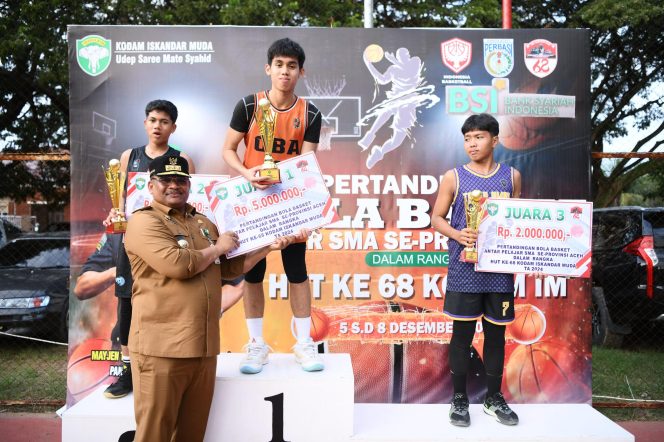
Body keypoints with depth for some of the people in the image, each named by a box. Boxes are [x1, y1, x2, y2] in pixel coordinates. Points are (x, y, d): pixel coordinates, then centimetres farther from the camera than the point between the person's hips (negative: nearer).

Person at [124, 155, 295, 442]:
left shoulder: (203, 223, 19)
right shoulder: (143, 221, -5)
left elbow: (230, 267, 23)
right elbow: (177, 265, -20)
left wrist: (268, 246, 14)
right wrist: (218, 248, -4)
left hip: (203, 346, 7)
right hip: (161, 347, -7)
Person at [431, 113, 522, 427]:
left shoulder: (512, 176, 6)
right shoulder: (454, 177, 0)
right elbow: (437, 218, 3)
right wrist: (457, 235, -16)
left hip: (500, 268, 2)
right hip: (464, 269, -2)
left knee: (496, 332, 11)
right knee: (462, 332, 5)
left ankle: (494, 398, 27)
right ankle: (459, 398, 20)